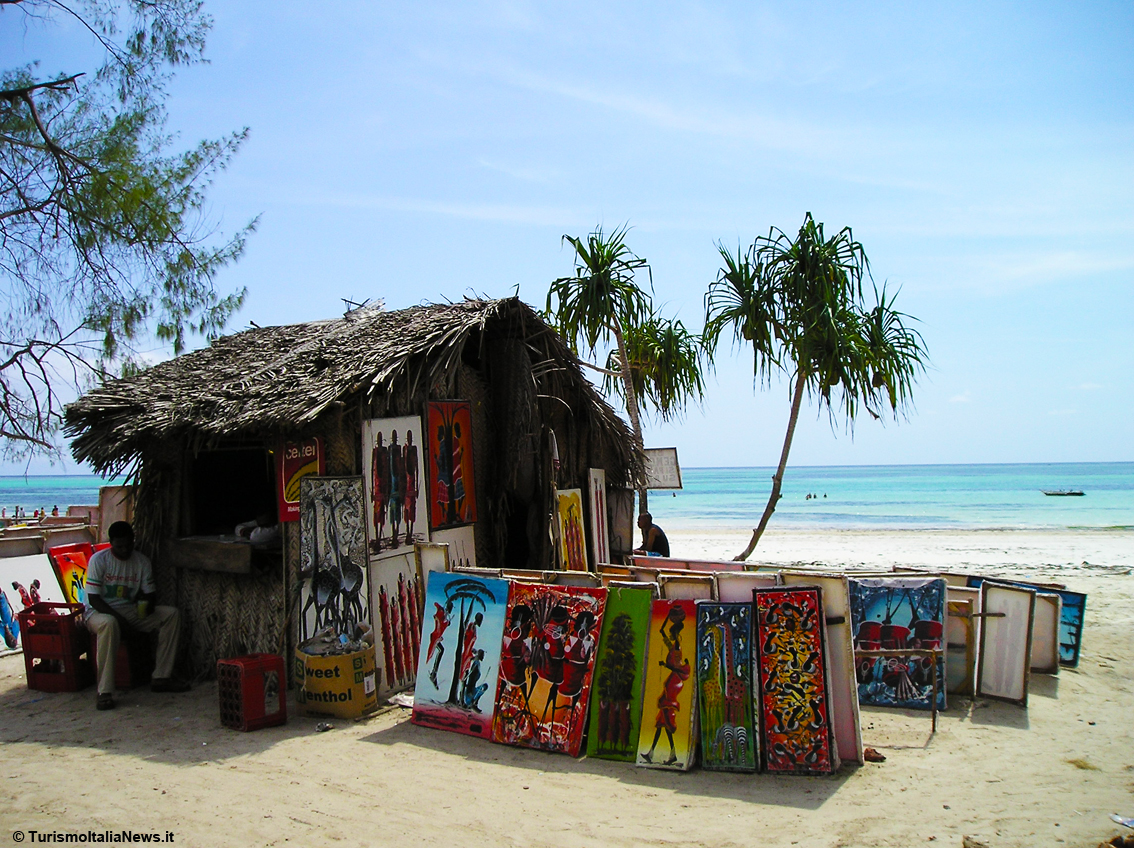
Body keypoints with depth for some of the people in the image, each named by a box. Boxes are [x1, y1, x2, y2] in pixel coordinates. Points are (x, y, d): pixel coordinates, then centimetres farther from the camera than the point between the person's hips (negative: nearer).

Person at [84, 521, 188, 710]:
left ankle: (161, 678, -13)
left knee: (172, 614, -14)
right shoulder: (98, 560, -9)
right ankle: (104, 692, -39)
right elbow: (93, 599, -13)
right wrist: (118, 617, -24)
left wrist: (148, 605, -18)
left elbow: (150, 593, 8)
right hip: (100, 613, -5)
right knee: (109, 623, -42)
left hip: (131, 611, 5)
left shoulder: (142, 561, 5)